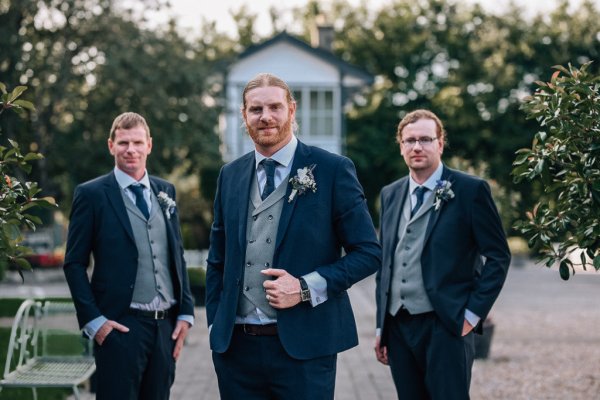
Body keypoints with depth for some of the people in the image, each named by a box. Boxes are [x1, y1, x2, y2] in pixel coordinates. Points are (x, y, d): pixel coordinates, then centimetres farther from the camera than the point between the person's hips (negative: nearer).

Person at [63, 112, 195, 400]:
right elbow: (74, 263, -3)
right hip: (121, 326, -5)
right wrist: (93, 320, -11)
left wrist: (185, 312, 8)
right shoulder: (91, 194, -2)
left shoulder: (165, 191, 13)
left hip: (166, 326, 5)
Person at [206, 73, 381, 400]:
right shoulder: (230, 175, 10)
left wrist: (306, 287, -14)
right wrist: (215, 324, 7)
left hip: (304, 347, -4)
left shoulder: (332, 170, -4)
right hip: (235, 346, 4)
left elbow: (368, 253, -4)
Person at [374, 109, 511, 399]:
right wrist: (381, 326, 14)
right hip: (398, 327, 5)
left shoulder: (470, 190, -2)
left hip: (446, 326, -5)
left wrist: (473, 314, -10)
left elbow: (498, 256, -4)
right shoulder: (390, 194, 14)